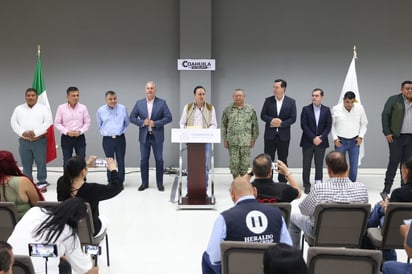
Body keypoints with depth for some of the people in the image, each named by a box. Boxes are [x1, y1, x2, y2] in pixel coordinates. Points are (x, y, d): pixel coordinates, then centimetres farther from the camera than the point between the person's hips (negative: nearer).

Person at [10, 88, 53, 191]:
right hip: (24, 141, 3)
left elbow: (48, 122, -7)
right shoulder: (18, 109, 11)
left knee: (41, 163, -2)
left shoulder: (43, 108, 2)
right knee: (26, 164, 7)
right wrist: (23, 132, -11)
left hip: (39, 140, -3)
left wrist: (35, 132, -15)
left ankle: (42, 183, 6)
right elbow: (13, 123, 5)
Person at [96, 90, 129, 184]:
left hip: (120, 139, 0)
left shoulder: (123, 108, -5)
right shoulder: (100, 110, -2)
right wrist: (104, 132, 12)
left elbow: (126, 122, 10)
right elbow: (99, 125, 15)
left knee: (121, 161, 4)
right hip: (107, 139, 1)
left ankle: (120, 182, 12)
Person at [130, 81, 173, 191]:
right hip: (144, 136, 2)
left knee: (159, 160, 4)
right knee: (143, 160, 6)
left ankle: (160, 183, 15)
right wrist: (142, 122, -13)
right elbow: (132, 118, 4)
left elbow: (168, 117, -5)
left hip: (157, 136, -1)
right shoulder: (139, 103, 4)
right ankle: (144, 182, 16)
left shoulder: (162, 103, -1)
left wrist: (156, 123, -16)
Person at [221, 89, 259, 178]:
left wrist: (254, 139, 3)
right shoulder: (228, 110, 5)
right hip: (232, 141, 0)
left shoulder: (250, 109, 5)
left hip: (246, 142, 0)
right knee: (234, 162, 1)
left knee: (245, 162, 0)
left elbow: (255, 125, 7)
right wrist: (225, 140, 3)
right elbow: (224, 126, 7)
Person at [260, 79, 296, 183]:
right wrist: (271, 120, -17)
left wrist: (281, 124, -15)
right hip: (270, 135, 1)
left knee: (283, 160, 7)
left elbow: (293, 118, -4)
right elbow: (263, 115, 1)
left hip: (284, 136, -1)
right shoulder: (268, 100, 3)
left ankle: (282, 182, 16)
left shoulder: (291, 102, -1)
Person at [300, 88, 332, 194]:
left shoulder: (326, 110, 4)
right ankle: (307, 185, 12)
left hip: (321, 142, 1)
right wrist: (313, 138, -13)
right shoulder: (306, 109, -1)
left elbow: (328, 126, 1)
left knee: (319, 165, 5)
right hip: (307, 142, -1)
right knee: (306, 164, 3)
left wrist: (321, 138, -11)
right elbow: (303, 126, -6)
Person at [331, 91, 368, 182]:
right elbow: (332, 125, 3)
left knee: (354, 166, 2)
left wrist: (361, 136, 0)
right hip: (340, 141, -1)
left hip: (355, 141, 1)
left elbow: (364, 123, 9)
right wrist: (335, 138, -3)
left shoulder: (359, 108, -3)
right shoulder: (336, 109, -7)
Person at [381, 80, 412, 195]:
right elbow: (385, 115, -3)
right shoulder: (393, 100, -1)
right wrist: (387, 133, -8)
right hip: (396, 137, -3)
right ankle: (387, 187, 3)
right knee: (394, 161, -4)